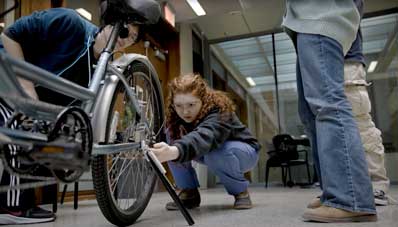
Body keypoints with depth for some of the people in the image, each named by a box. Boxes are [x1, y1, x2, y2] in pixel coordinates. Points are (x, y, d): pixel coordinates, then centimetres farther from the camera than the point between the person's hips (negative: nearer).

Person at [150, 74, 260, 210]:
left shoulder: (219, 111, -37)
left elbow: (203, 137, -57)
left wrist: (174, 152, -77)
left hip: (243, 152, -5)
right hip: (210, 152, 6)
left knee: (214, 152, -40)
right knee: (171, 135, -19)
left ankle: (241, 192, -11)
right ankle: (189, 193, -8)